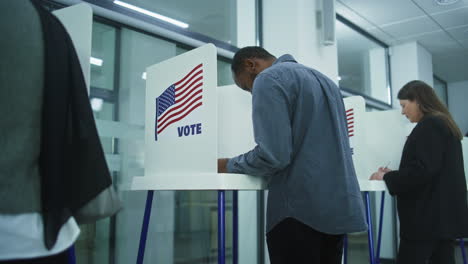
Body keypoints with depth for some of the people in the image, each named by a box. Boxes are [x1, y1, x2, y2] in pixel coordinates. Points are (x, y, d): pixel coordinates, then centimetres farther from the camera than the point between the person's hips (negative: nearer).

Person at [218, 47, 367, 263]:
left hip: (300, 209, -8)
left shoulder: (268, 79, -7)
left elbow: (273, 154, -18)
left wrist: (229, 166, -1)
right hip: (337, 206, 9)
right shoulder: (324, 80, 20)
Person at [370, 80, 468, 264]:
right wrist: (394, 175, 13)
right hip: (443, 215, 10)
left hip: (428, 216, -10)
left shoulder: (429, 125, -12)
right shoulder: (444, 124, 19)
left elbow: (422, 170, -20)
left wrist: (386, 177, -8)